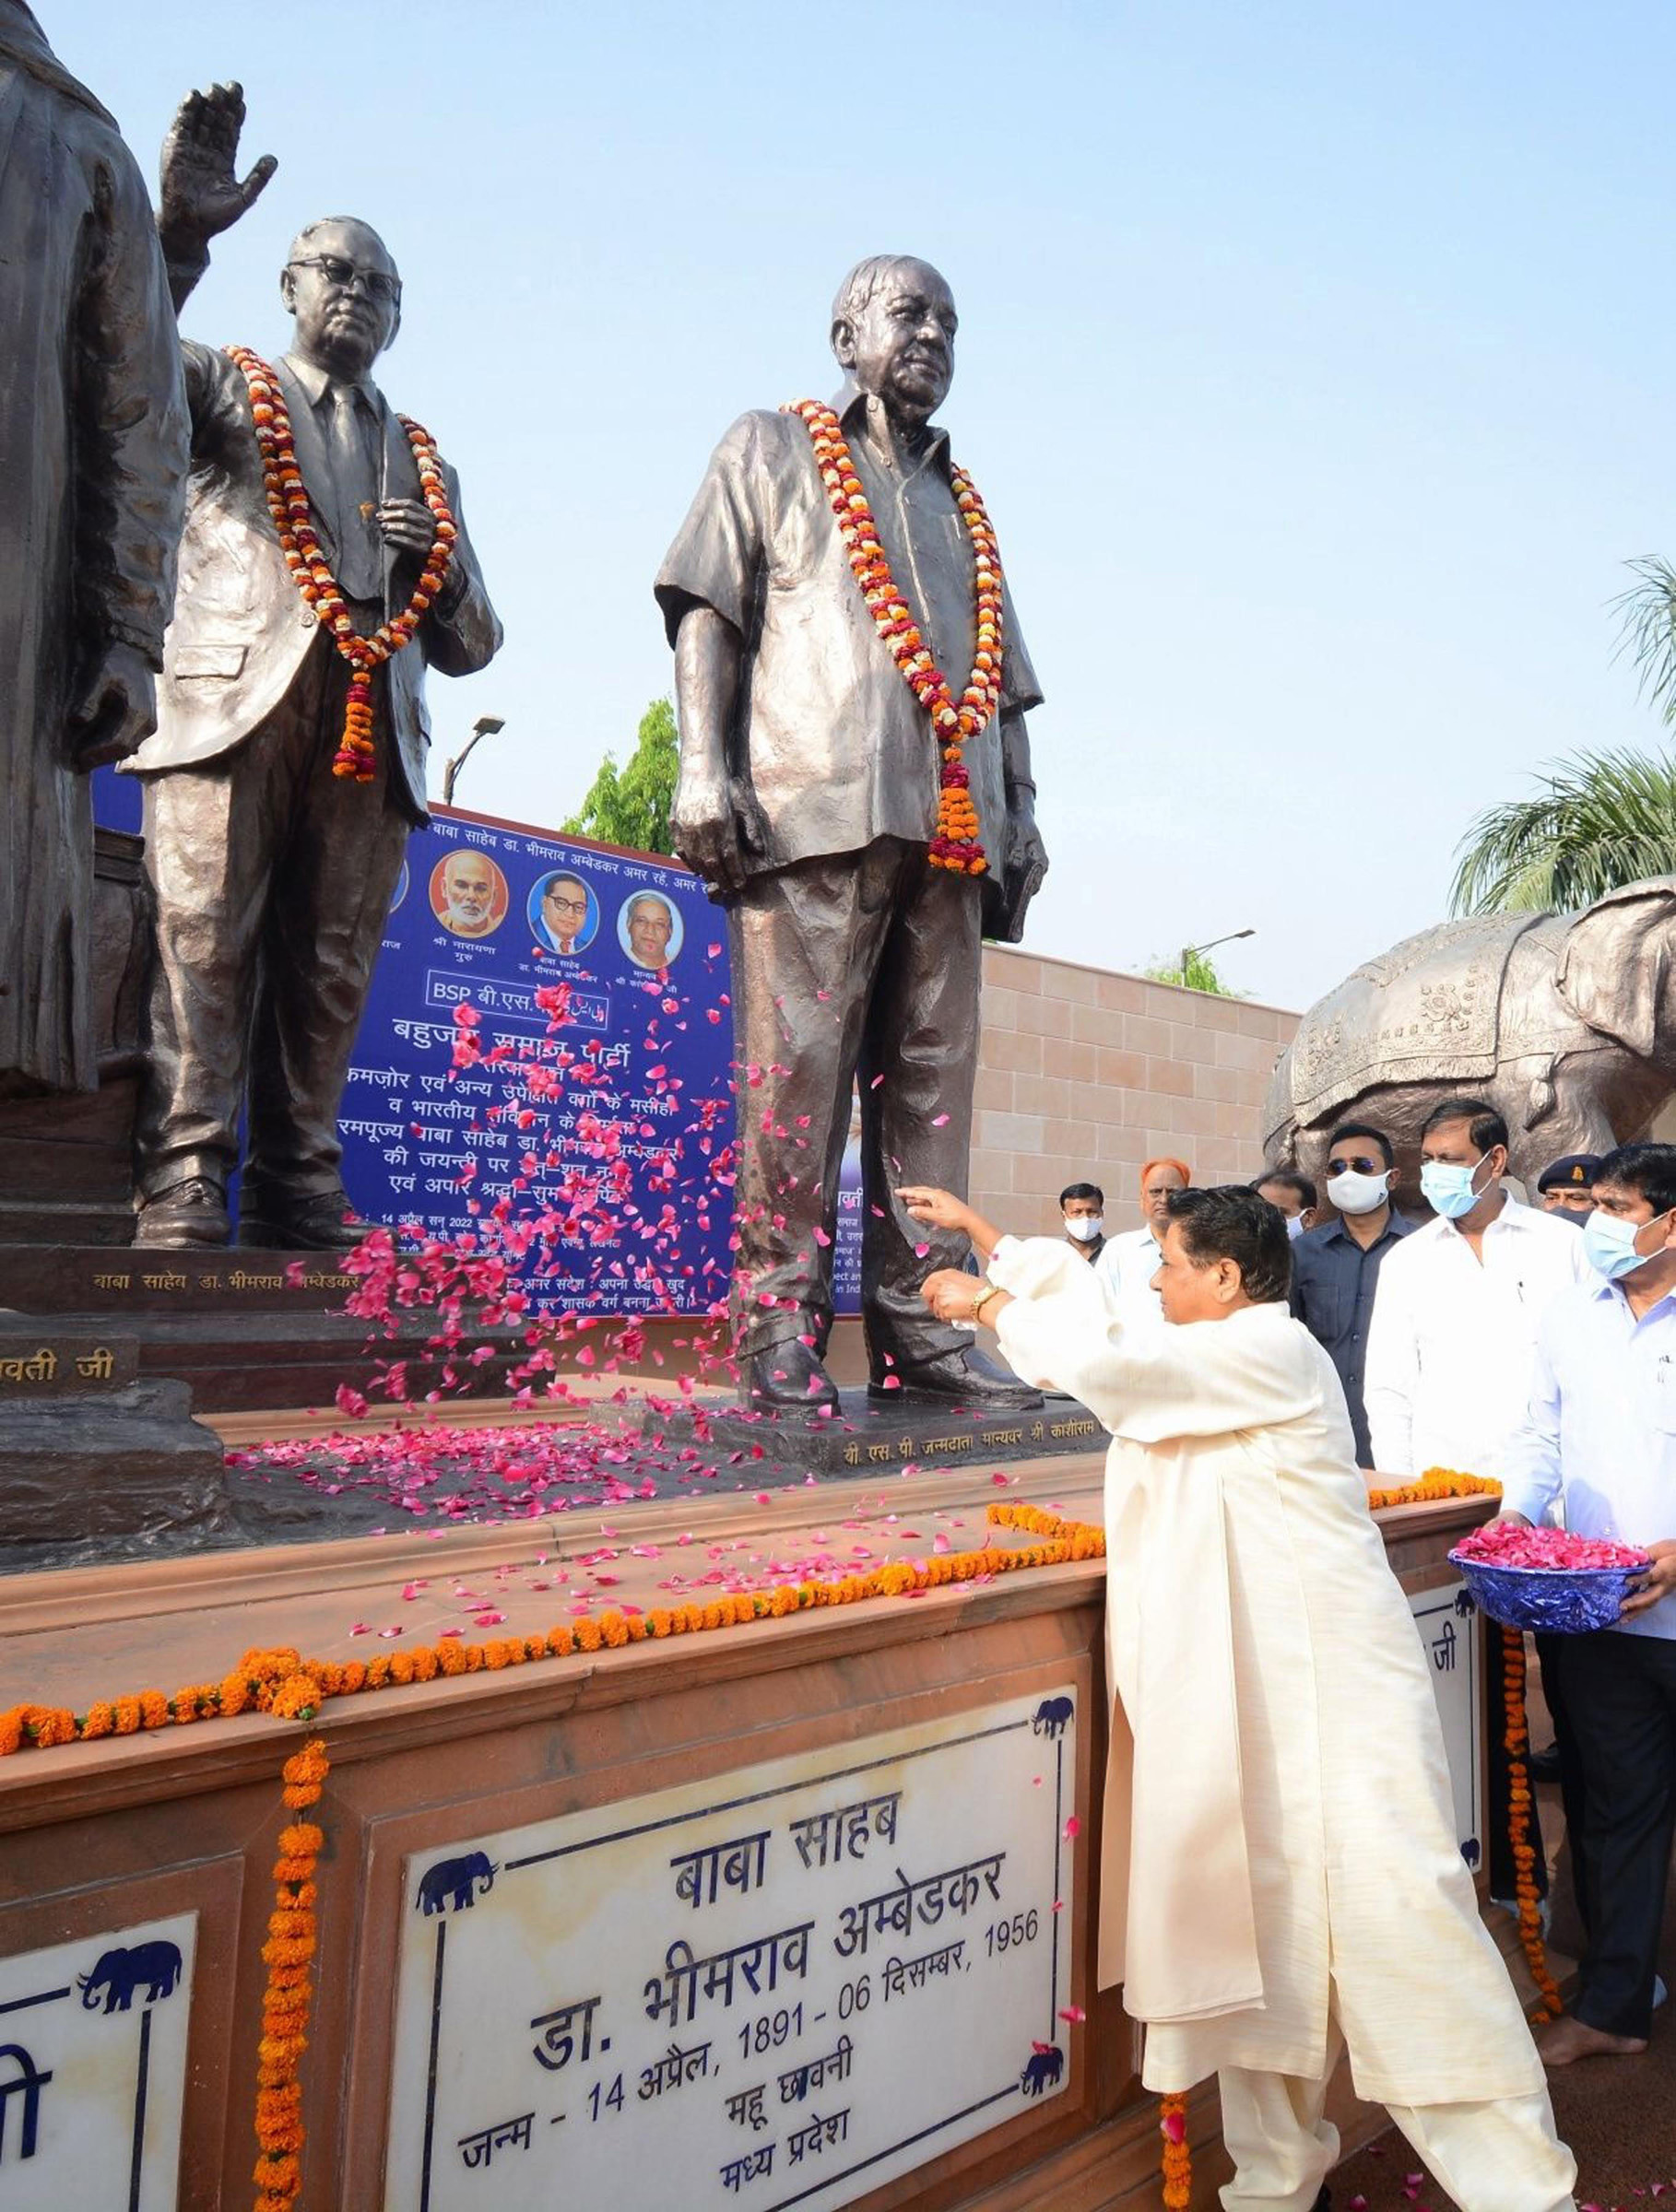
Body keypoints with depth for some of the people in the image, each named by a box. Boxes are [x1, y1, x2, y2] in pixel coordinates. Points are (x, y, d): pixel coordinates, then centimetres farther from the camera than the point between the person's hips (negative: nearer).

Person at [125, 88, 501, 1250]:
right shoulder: (228, 390, 19)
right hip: (234, 705, -3)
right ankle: (181, 1194, -16)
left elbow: (473, 647, 22)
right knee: (204, 943, -15)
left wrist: (444, 559, 2)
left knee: (331, 976, -1)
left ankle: (300, 1209, 1)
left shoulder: (424, 464, 28)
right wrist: (181, 233, -20)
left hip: (372, 740, 3)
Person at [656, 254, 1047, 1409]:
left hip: (950, 826, 5)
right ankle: (779, 1329, -5)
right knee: (798, 1068, -10)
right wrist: (704, 769, -9)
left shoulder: (963, 500, 31)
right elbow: (707, 608, 5)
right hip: (813, 809, -5)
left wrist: (1021, 812, 14)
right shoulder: (771, 449, 18)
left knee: (933, 1075, -1)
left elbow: (1002, 671, 28)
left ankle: (921, 1326, 2)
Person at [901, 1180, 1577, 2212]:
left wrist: (984, 1302, -7)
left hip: (1332, 1693, -9)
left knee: (1398, 1918, -6)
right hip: (1248, 1699, 9)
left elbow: (1099, 1357, -23)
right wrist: (980, 1230, 26)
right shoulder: (1210, 1358, 14)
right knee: (1259, 1939, 11)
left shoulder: (1272, 1350, -14)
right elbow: (1092, 1322, 23)